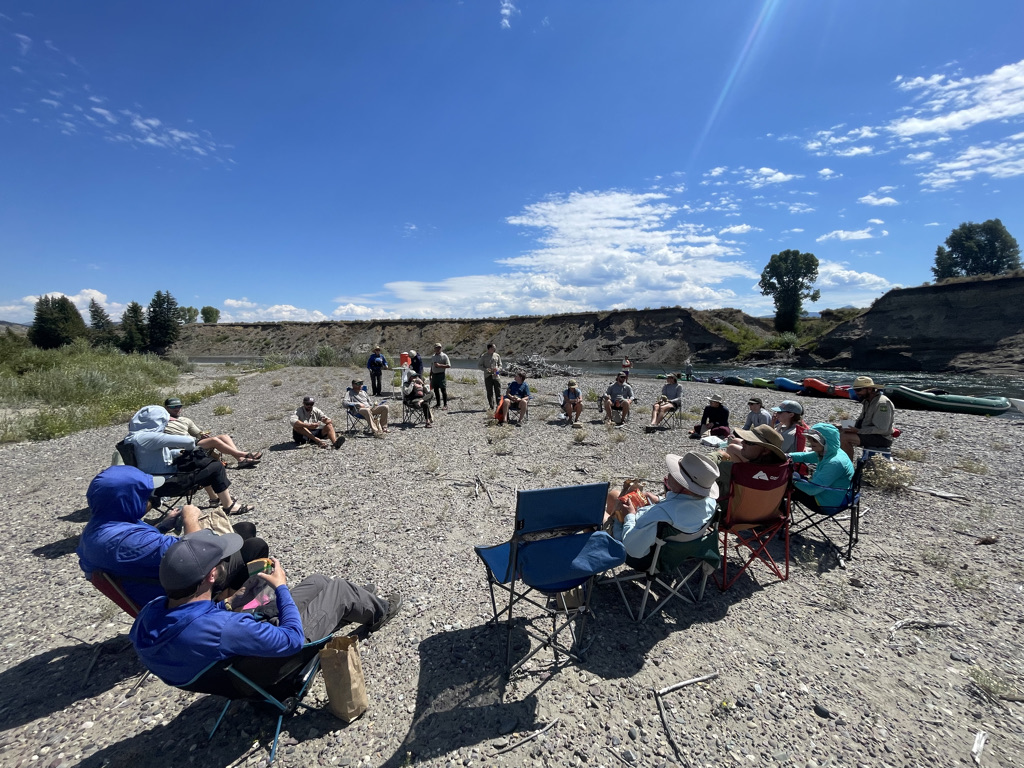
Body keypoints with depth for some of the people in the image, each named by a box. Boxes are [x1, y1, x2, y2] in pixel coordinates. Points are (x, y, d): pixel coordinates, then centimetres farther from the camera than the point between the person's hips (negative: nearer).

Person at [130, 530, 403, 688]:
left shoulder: (148, 616, -21)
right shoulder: (223, 628, -45)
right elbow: (293, 640, -30)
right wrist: (281, 587, -20)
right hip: (268, 667, -7)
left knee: (318, 581, 17)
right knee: (339, 588, 3)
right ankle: (378, 612, 35)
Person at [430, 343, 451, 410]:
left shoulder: (444, 356, -4)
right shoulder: (433, 357, 15)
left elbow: (449, 365, -11)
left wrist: (440, 365, -19)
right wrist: (430, 376, 17)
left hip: (441, 374, -6)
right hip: (434, 375, 6)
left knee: (443, 390, -6)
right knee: (436, 390, 10)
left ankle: (446, 405, -2)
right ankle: (438, 404, 21)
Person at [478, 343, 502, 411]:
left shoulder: (497, 355, 7)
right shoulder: (484, 356, 0)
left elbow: (500, 365, 13)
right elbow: (480, 365, 3)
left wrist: (498, 369, -10)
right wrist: (486, 370, -14)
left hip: (496, 376, 1)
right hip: (488, 376, -1)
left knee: (498, 392, -2)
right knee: (489, 392, 5)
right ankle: (491, 407, 14)